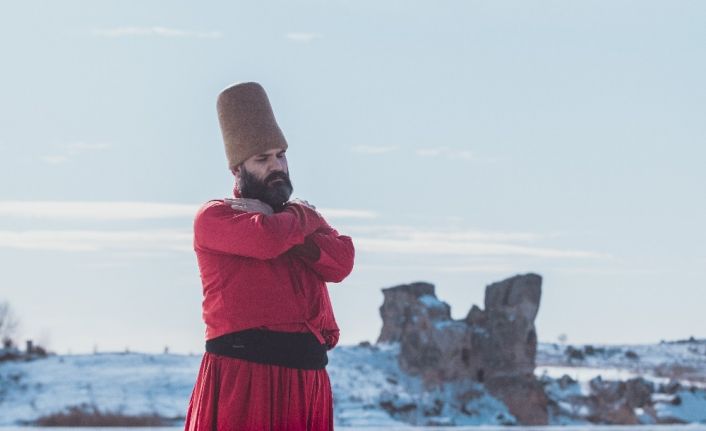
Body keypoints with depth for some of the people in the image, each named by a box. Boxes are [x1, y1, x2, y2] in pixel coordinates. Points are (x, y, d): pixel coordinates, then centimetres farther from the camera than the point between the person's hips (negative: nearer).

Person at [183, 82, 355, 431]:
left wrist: (276, 224, -4)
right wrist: (302, 219, 5)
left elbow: (341, 262, 4)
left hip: (307, 373, 6)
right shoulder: (214, 216, 4)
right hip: (242, 372, -6)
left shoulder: (301, 215, 24)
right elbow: (267, 238, -16)